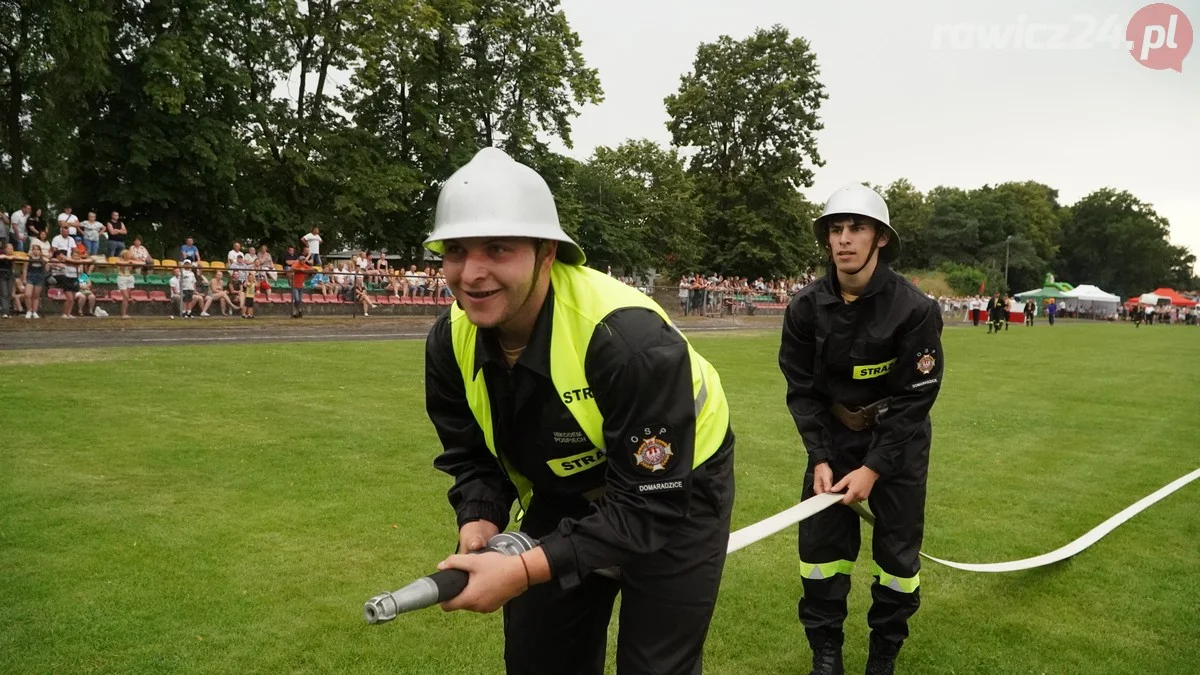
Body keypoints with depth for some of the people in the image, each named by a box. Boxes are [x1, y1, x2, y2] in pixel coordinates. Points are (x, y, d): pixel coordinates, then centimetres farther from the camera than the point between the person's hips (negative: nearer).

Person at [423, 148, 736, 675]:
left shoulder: (629, 336, -36)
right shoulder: (451, 340, -16)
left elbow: (649, 504, -33)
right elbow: (471, 455, -2)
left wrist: (526, 570, -39)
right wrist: (481, 522, -22)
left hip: (675, 495, -5)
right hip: (562, 497, 6)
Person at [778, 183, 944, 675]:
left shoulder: (915, 309, -22)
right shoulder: (805, 307, -13)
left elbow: (914, 401, -17)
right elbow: (802, 389, -5)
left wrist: (873, 469, -20)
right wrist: (820, 458, -13)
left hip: (897, 439, -2)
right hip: (833, 435, 2)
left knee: (897, 549, 6)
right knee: (820, 540, 4)